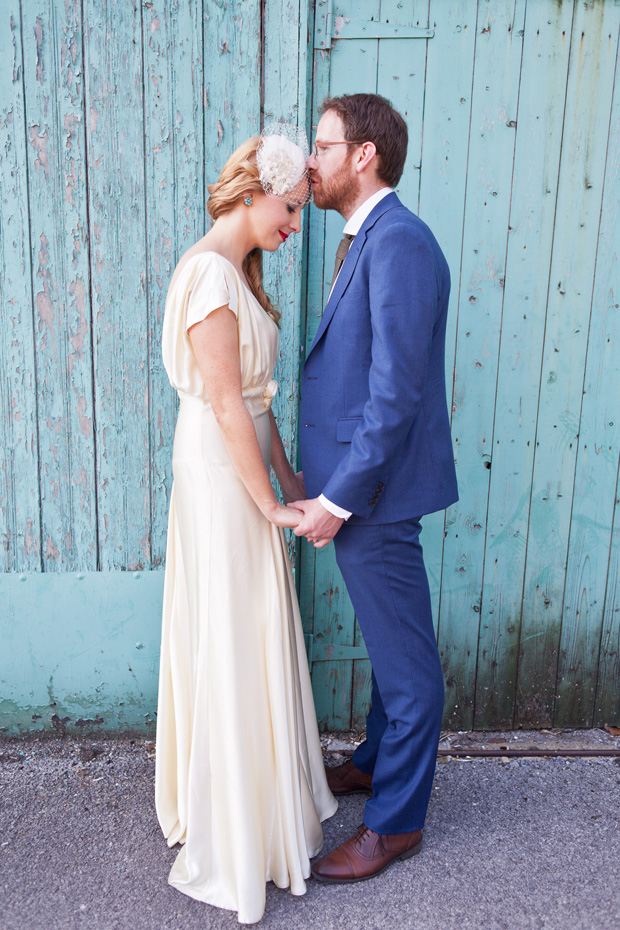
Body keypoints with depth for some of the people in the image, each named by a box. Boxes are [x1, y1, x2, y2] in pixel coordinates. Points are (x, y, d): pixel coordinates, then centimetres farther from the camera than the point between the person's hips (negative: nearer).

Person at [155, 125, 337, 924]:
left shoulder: (238, 268, 12)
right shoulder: (210, 273, -19)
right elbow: (227, 405, -21)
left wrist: (287, 475, 12)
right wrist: (272, 506, -15)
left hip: (240, 466, 10)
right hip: (221, 476, -10)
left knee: (247, 639, 20)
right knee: (233, 646, 3)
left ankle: (251, 792, 42)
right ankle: (233, 844, 24)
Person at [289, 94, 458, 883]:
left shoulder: (399, 242, -18)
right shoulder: (367, 241, 13)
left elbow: (396, 393, -24)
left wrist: (338, 500, -20)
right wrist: (322, 479, 15)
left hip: (374, 493, -10)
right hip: (357, 485, 10)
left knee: (405, 661, 7)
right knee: (389, 646, 24)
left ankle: (395, 822, 26)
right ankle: (378, 760, 45)